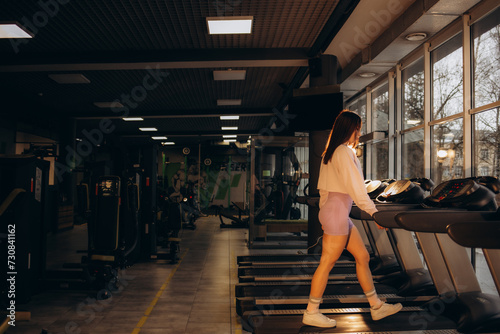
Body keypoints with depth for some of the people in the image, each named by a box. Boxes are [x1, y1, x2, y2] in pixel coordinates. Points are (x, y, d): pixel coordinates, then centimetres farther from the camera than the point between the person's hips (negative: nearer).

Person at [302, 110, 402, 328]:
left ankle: (376, 306, 22)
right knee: (327, 263, -2)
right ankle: (311, 313, 8)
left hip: (332, 211, 10)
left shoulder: (330, 152, 17)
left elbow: (323, 187, 18)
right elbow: (356, 187, -18)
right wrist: (374, 212, -14)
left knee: (362, 256, 13)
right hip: (336, 212, -10)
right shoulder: (344, 152, -12)